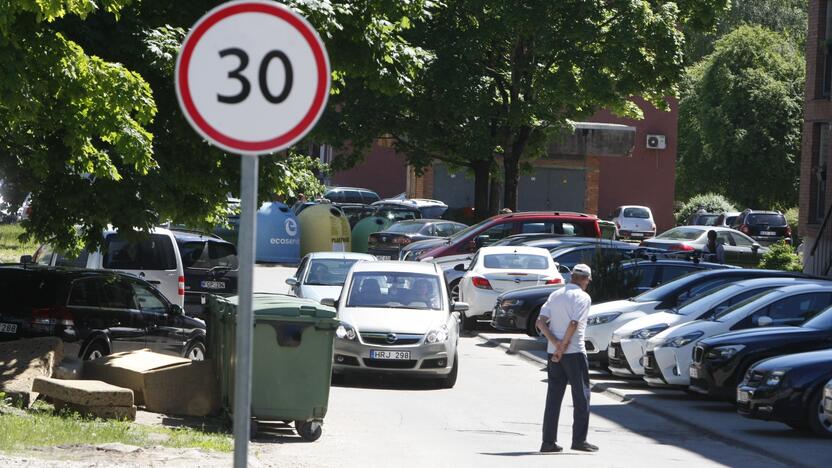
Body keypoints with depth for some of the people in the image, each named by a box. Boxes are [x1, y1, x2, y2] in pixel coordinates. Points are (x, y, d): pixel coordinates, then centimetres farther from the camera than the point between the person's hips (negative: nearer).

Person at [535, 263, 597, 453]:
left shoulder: (555, 295, 12)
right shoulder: (583, 297, -7)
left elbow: (541, 322, 2)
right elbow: (573, 325, -18)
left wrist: (555, 343, -7)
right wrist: (563, 347, -12)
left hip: (554, 352, 6)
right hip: (574, 352, -6)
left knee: (553, 396, 8)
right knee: (581, 396, 2)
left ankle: (548, 441, 6)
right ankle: (579, 439, -1)